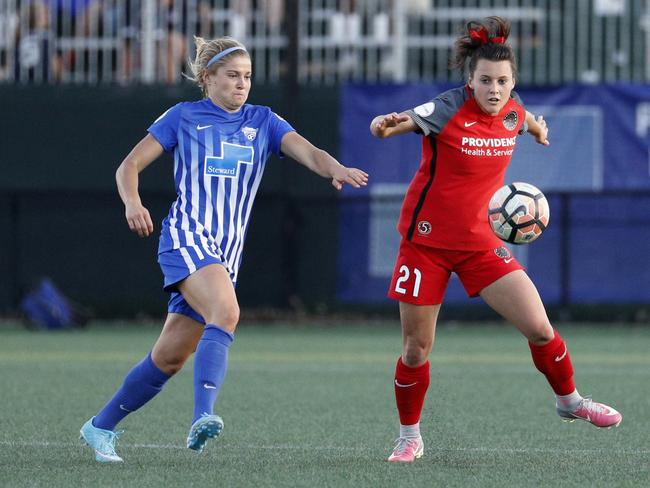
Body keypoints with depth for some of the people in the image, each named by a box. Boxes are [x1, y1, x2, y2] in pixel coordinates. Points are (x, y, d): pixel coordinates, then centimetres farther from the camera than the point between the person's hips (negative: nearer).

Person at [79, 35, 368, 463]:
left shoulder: (262, 122, 12)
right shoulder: (183, 117, 5)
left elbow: (309, 153, -3)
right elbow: (130, 165, 5)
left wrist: (337, 169, -25)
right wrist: (132, 203, -16)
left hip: (228, 253, 5)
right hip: (187, 237, -5)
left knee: (170, 358, 5)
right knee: (226, 311, -33)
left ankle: (101, 427, 20)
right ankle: (203, 417, -44)